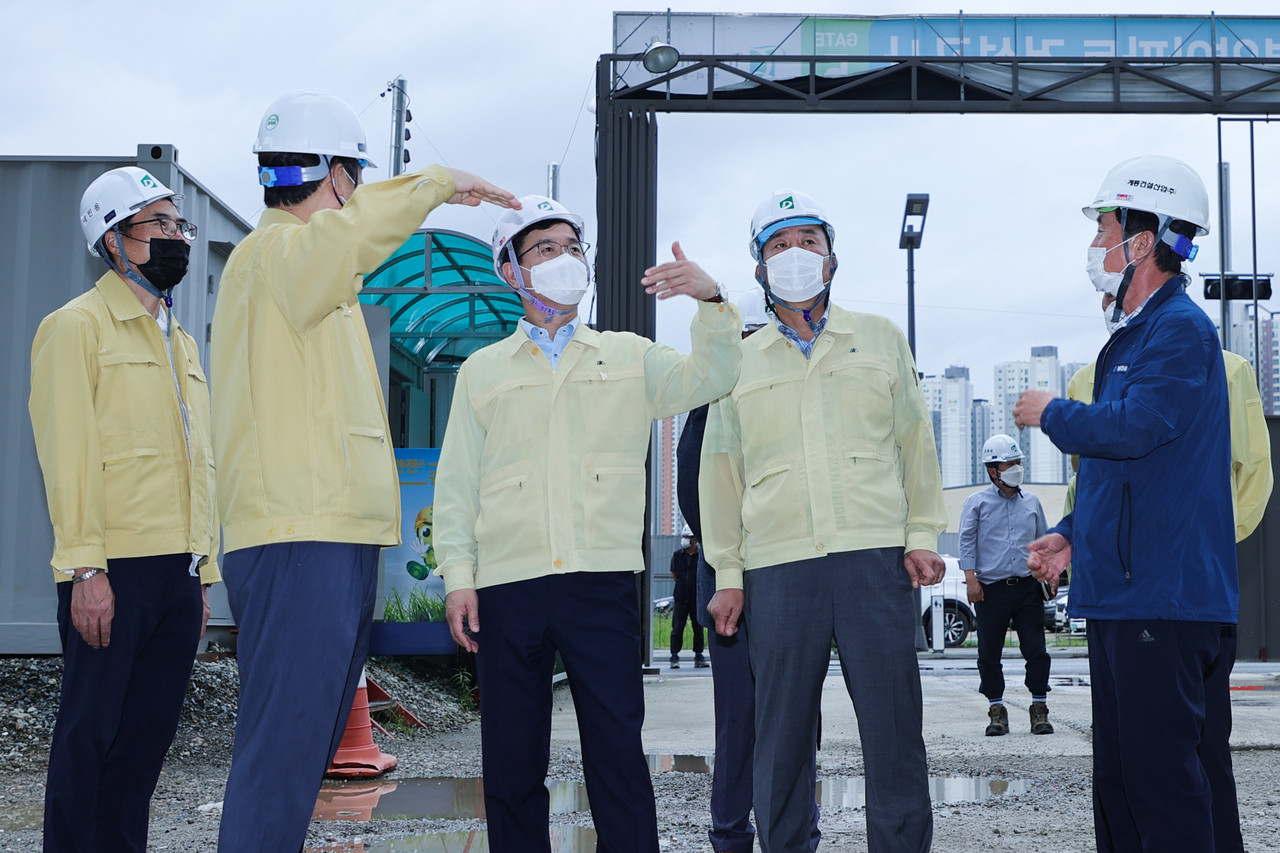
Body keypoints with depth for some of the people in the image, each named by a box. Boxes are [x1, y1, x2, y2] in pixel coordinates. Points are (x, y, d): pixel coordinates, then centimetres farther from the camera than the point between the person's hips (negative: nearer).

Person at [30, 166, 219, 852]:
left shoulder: (181, 343, 21)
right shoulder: (78, 325, -1)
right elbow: (67, 454, -10)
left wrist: (203, 572, 14)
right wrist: (85, 569, -18)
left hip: (178, 572, 7)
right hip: (113, 572, -7)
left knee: (149, 736, 8)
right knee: (90, 733, -3)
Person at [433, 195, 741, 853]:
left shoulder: (629, 357, 16)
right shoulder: (482, 371, 16)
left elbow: (709, 379, 1)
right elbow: (456, 484, 12)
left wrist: (711, 302, -16)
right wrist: (458, 578, 1)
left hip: (602, 583, -1)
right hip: (507, 585, 1)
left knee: (618, 750, -5)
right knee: (512, 759, 4)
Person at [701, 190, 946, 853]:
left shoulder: (880, 339, 15)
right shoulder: (739, 362, 15)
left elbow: (915, 442, 14)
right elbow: (720, 470, 15)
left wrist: (922, 535, 4)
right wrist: (727, 573, 9)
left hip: (876, 557, 0)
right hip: (777, 567, 1)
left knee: (893, 729, -2)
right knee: (781, 734, 2)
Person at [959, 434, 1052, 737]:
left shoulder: (1031, 502, 13)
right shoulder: (977, 502, 3)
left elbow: (1043, 540, 21)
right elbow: (967, 541, 1)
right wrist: (970, 578, -8)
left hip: (1027, 586, 2)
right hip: (991, 589, -2)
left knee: (1036, 650, 0)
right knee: (989, 653, 2)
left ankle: (1039, 707, 10)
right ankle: (997, 709, 13)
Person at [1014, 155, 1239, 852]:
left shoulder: (1181, 329, -11)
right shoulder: (1132, 336, 20)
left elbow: (1132, 429, -25)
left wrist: (1052, 413, -7)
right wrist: (1073, 535, 18)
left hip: (1164, 593, -10)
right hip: (1120, 591, 11)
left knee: (1164, 780, -8)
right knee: (1120, 778, 14)